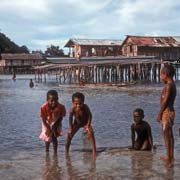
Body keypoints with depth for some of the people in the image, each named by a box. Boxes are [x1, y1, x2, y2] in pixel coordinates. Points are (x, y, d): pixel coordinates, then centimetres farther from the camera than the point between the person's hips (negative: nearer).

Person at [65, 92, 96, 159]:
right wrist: (70, 128, -14)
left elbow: (90, 116, -21)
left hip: (85, 122, -2)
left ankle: (94, 150, -16)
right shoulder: (73, 109, -29)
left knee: (90, 133, -23)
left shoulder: (85, 107, -32)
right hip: (76, 123, 2)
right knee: (69, 134, -7)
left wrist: (88, 126, -23)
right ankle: (66, 151, 11)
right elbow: (70, 118, -15)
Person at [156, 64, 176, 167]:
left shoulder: (169, 85, -17)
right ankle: (170, 157, 27)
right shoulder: (172, 85, 12)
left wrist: (160, 113, -15)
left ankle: (169, 160, -4)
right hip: (170, 111, 10)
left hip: (167, 112, -10)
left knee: (166, 135, -6)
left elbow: (165, 101, -20)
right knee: (169, 135, 17)